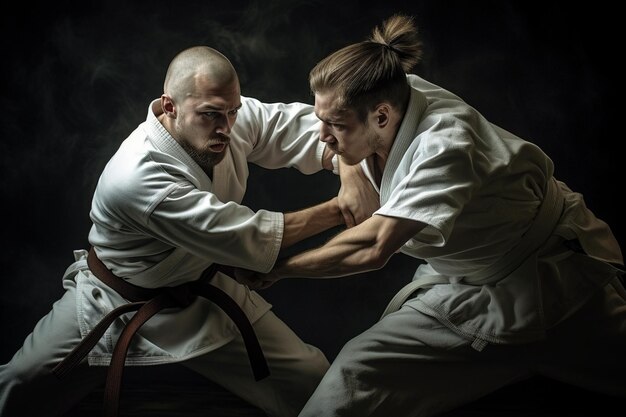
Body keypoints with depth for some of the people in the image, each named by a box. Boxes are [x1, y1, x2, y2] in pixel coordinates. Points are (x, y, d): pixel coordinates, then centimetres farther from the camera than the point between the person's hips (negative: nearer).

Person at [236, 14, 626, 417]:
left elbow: (373, 248, -38)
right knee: (357, 377, -9)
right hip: (461, 284, 6)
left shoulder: (444, 145, -34)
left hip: (549, 274, -6)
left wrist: (277, 268, -27)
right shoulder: (388, 98, -11)